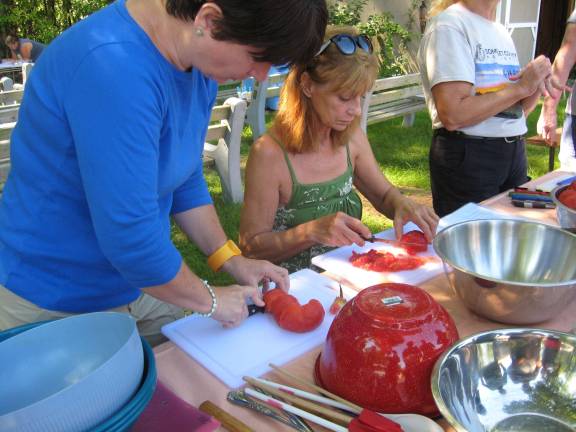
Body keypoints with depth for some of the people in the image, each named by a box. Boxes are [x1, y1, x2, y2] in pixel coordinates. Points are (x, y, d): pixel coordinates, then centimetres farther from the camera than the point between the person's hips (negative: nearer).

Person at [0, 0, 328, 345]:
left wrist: (233, 261, -1)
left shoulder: (201, 68, -5)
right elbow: (129, 237, -32)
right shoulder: (116, 67, -32)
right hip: (57, 305, -7)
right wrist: (210, 300, -16)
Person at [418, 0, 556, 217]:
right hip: (467, 157, -8)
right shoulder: (449, 25, -11)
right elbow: (453, 115, -23)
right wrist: (520, 87, -15)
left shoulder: (501, 31, 15)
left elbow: (514, 111, 19)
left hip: (515, 151, 8)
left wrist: (536, 83, -1)